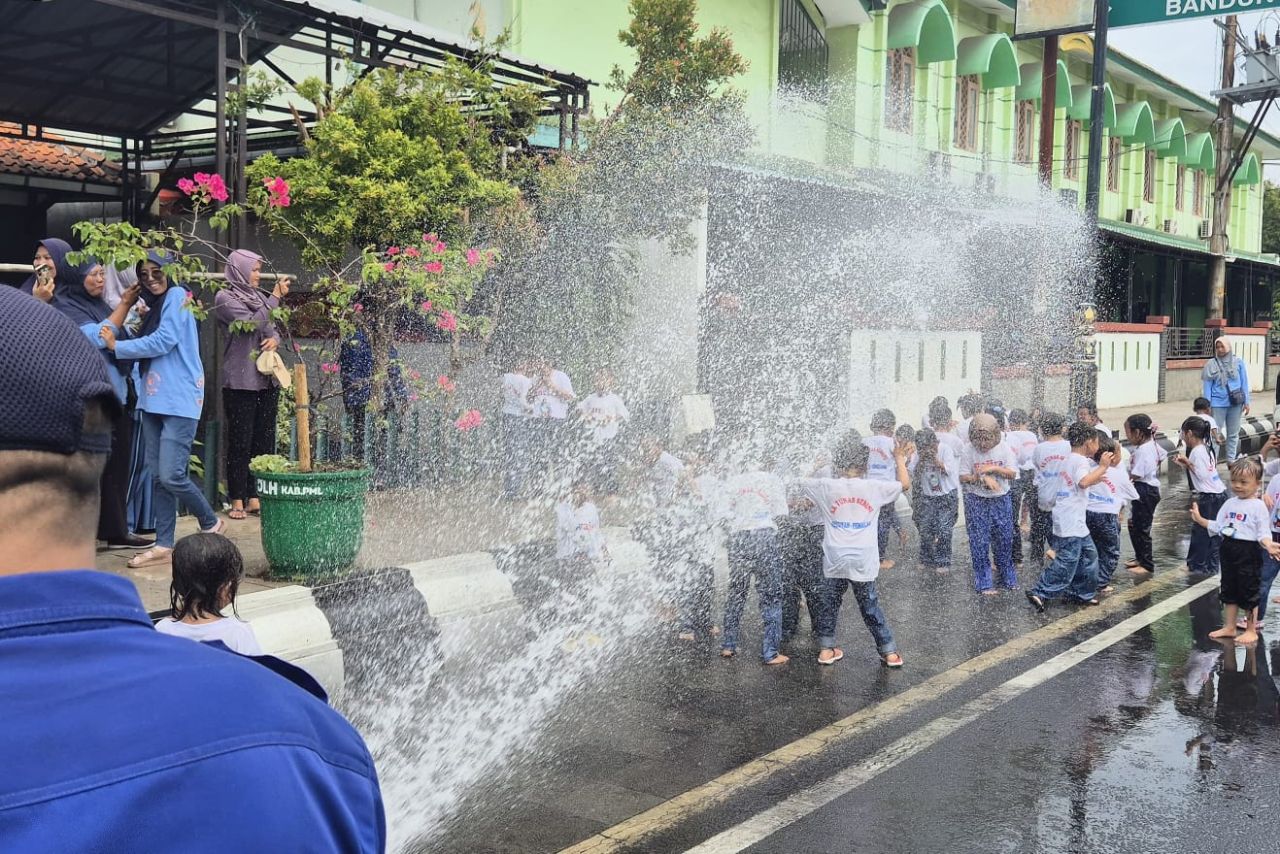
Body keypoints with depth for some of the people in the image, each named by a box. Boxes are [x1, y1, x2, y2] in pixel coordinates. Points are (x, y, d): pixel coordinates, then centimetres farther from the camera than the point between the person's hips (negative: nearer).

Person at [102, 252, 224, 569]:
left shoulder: (176, 296, -6)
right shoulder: (153, 305, 20)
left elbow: (163, 341, -14)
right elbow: (148, 345, 16)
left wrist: (117, 347, -5)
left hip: (180, 400, -9)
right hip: (154, 399, 9)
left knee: (171, 475, -11)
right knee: (158, 476, 7)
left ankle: (211, 523, 11)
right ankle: (164, 545, 11)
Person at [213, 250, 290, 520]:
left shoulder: (259, 297, 16)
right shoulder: (225, 298, -2)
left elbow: (275, 328, 19)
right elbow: (253, 323, -14)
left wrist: (275, 339, -3)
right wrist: (276, 298, -14)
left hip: (267, 379, 6)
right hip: (240, 382, -6)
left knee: (264, 440, 5)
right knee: (240, 442, -3)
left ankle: (256, 497, 11)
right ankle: (238, 500, 4)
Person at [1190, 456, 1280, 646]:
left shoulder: (1258, 506, -11)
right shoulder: (1229, 504, 8)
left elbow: (1263, 533, -15)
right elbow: (1217, 527, 14)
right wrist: (1199, 519, 9)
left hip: (1248, 553, -7)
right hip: (1229, 550, 7)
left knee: (1248, 592, 4)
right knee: (1229, 590, 15)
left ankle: (1251, 630, 17)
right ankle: (1229, 627, 26)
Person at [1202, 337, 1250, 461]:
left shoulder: (1238, 362, -1)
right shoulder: (1211, 364, -4)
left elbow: (1244, 382, 4)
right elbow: (1208, 385, -1)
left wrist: (1246, 402, 2)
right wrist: (1207, 405, -6)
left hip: (1235, 403, 2)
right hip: (1218, 404, -2)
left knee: (1233, 433, 12)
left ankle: (1231, 460, 22)